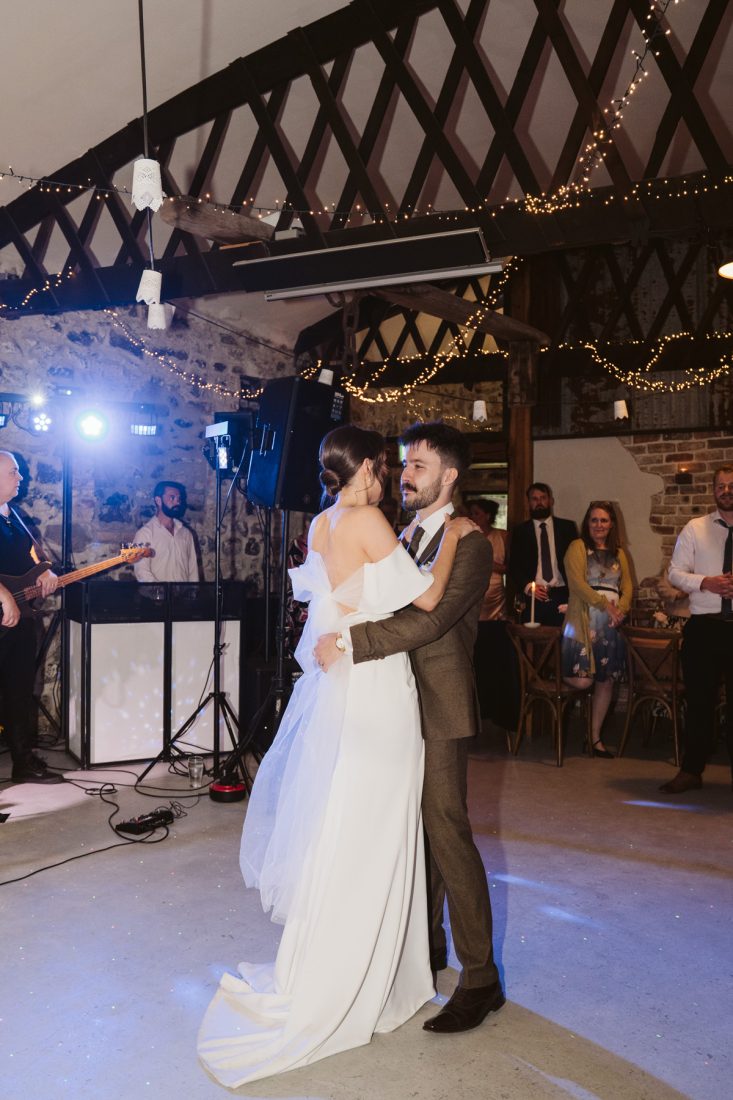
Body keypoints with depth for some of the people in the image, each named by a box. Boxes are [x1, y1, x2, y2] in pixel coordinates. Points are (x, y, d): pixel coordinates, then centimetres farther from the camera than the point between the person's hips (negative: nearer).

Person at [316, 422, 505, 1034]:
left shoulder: (469, 544, -12)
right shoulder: (405, 537, 14)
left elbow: (430, 618, -24)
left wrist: (349, 642, -26)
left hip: (439, 713, -7)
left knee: (448, 835, -5)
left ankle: (480, 979, 8)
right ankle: (428, 944, 34)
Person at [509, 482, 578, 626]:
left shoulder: (568, 527, 12)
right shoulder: (520, 531, 12)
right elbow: (513, 566, 9)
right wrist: (527, 586, -8)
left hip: (562, 597, 0)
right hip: (533, 598, 0)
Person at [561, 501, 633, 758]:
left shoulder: (618, 553, 18)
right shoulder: (578, 547, 1)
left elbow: (627, 585, 12)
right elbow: (577, 582, -10)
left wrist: (621, 608, -8)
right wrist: (606, 605, -15)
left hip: (612, 624, 5)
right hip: (584, 620, -5)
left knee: (606, 681, 6)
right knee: (582, 680, -15)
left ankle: (596, 738, 16)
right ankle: (558, 676, 19)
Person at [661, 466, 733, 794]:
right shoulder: (695, 529, 6)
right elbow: (675, 573, 4)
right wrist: (706, 582, -14)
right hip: (704, 627, 0)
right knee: (699, 701, 8)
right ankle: (692, 770, 19)